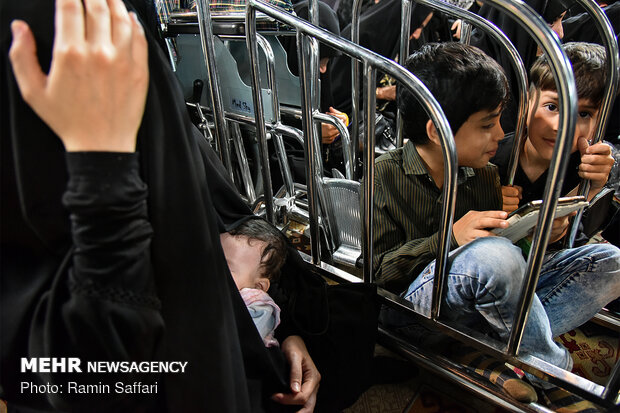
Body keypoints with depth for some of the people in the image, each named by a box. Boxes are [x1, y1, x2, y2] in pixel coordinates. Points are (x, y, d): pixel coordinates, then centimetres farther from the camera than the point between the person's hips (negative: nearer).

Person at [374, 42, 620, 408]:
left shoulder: (485, 176, 9)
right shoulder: (385, 176, -9)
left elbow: (505, 240, 17)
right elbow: (374, 270, -13)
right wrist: (448, 239, -23)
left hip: (478, 300, 7)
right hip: (410, 305, -6)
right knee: (493, 254, -37)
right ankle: (557, 371, -9)